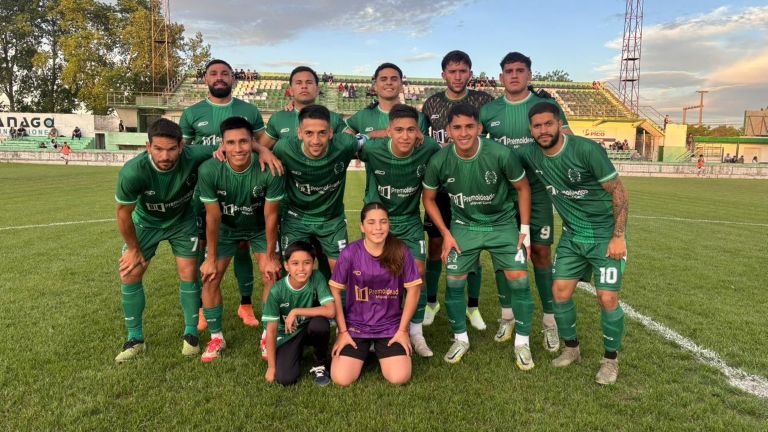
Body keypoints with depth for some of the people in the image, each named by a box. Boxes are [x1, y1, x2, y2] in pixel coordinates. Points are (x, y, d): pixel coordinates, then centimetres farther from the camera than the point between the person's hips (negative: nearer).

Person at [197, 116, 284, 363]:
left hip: (260, 228, 0)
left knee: (273, 276, -7)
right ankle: (216, 338, 16)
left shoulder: (269, 170, -34)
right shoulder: (209, 171, -32)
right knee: (210, 278, -4)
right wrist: (211, 258, -12)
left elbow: (270, 216, -22)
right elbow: (213, 217, -20)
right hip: (226, 228, 1)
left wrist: (269, 256, -14)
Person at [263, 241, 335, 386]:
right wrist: (271, 366, -12)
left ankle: (320, 364, -5)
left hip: (311, 329, 0)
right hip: (287, 335, 0)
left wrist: (296, 311, -31)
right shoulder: (277, 291, -22)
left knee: (320, 323, -34)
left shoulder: (317, 278, -22)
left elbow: (331, 311, -32)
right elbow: (271, 330, -15)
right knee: (285, 378, -20)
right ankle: (298, 352, 14)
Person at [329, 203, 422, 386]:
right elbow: (335, 291, -4)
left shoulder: (401, 252, -10)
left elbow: (413, 289, -4)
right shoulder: (350, 253, -12)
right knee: (341, 379, -13)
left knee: (399, 378, -15)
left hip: (391, 326, 0)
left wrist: (403, 330, -3)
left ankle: (381, 351, 18)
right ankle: (364, 351, 20)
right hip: (355, 326, 0)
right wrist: (342, 331, -4)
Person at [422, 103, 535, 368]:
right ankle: (461, 339, 20)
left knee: (518, 278, -9)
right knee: (454, 281, -2)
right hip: (463, 226, 1)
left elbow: (523, 188, -7)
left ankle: (522, 342, 11)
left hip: (502, 224, -1)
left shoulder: (501, 154, -24)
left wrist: (525, 229, -7)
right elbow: (428, 198, -2)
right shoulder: (439, 161, -19)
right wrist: (446, 233, -5)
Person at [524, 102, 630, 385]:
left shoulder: (586, 150, -20)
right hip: (572, 235, 5)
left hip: (606, 234, -5)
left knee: (607, 298, -7)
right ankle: (571, 349, 25)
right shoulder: (531, 155, -5)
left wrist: (618, 236, -18)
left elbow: (619, 192, -15)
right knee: (560, 291, 3)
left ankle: (611, 359, 16)